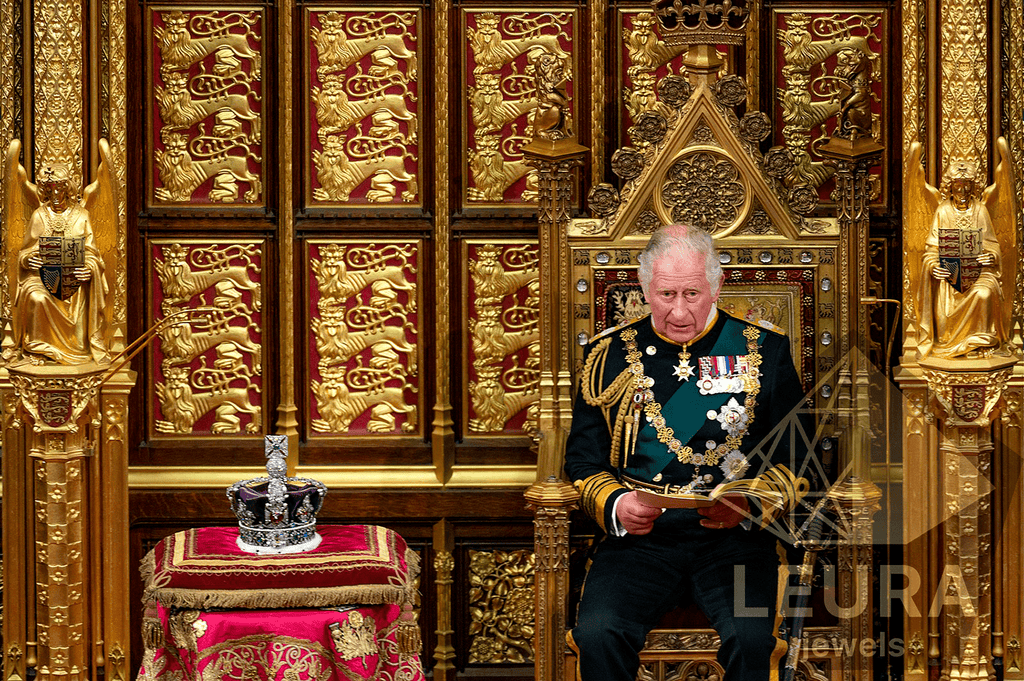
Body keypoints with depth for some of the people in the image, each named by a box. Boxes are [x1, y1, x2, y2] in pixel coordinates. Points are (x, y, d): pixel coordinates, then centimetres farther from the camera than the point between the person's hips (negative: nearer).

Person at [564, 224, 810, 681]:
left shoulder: (764, 352, 10)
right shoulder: (610, 356, 12)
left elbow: (794, 459, 9)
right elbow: (583, 462, 14)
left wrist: (748, 506, -11)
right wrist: (616, 506, -8)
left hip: (735, 540, -1)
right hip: (638, 538, 1)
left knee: (751, 639, -30)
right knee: (596, 634, -27)